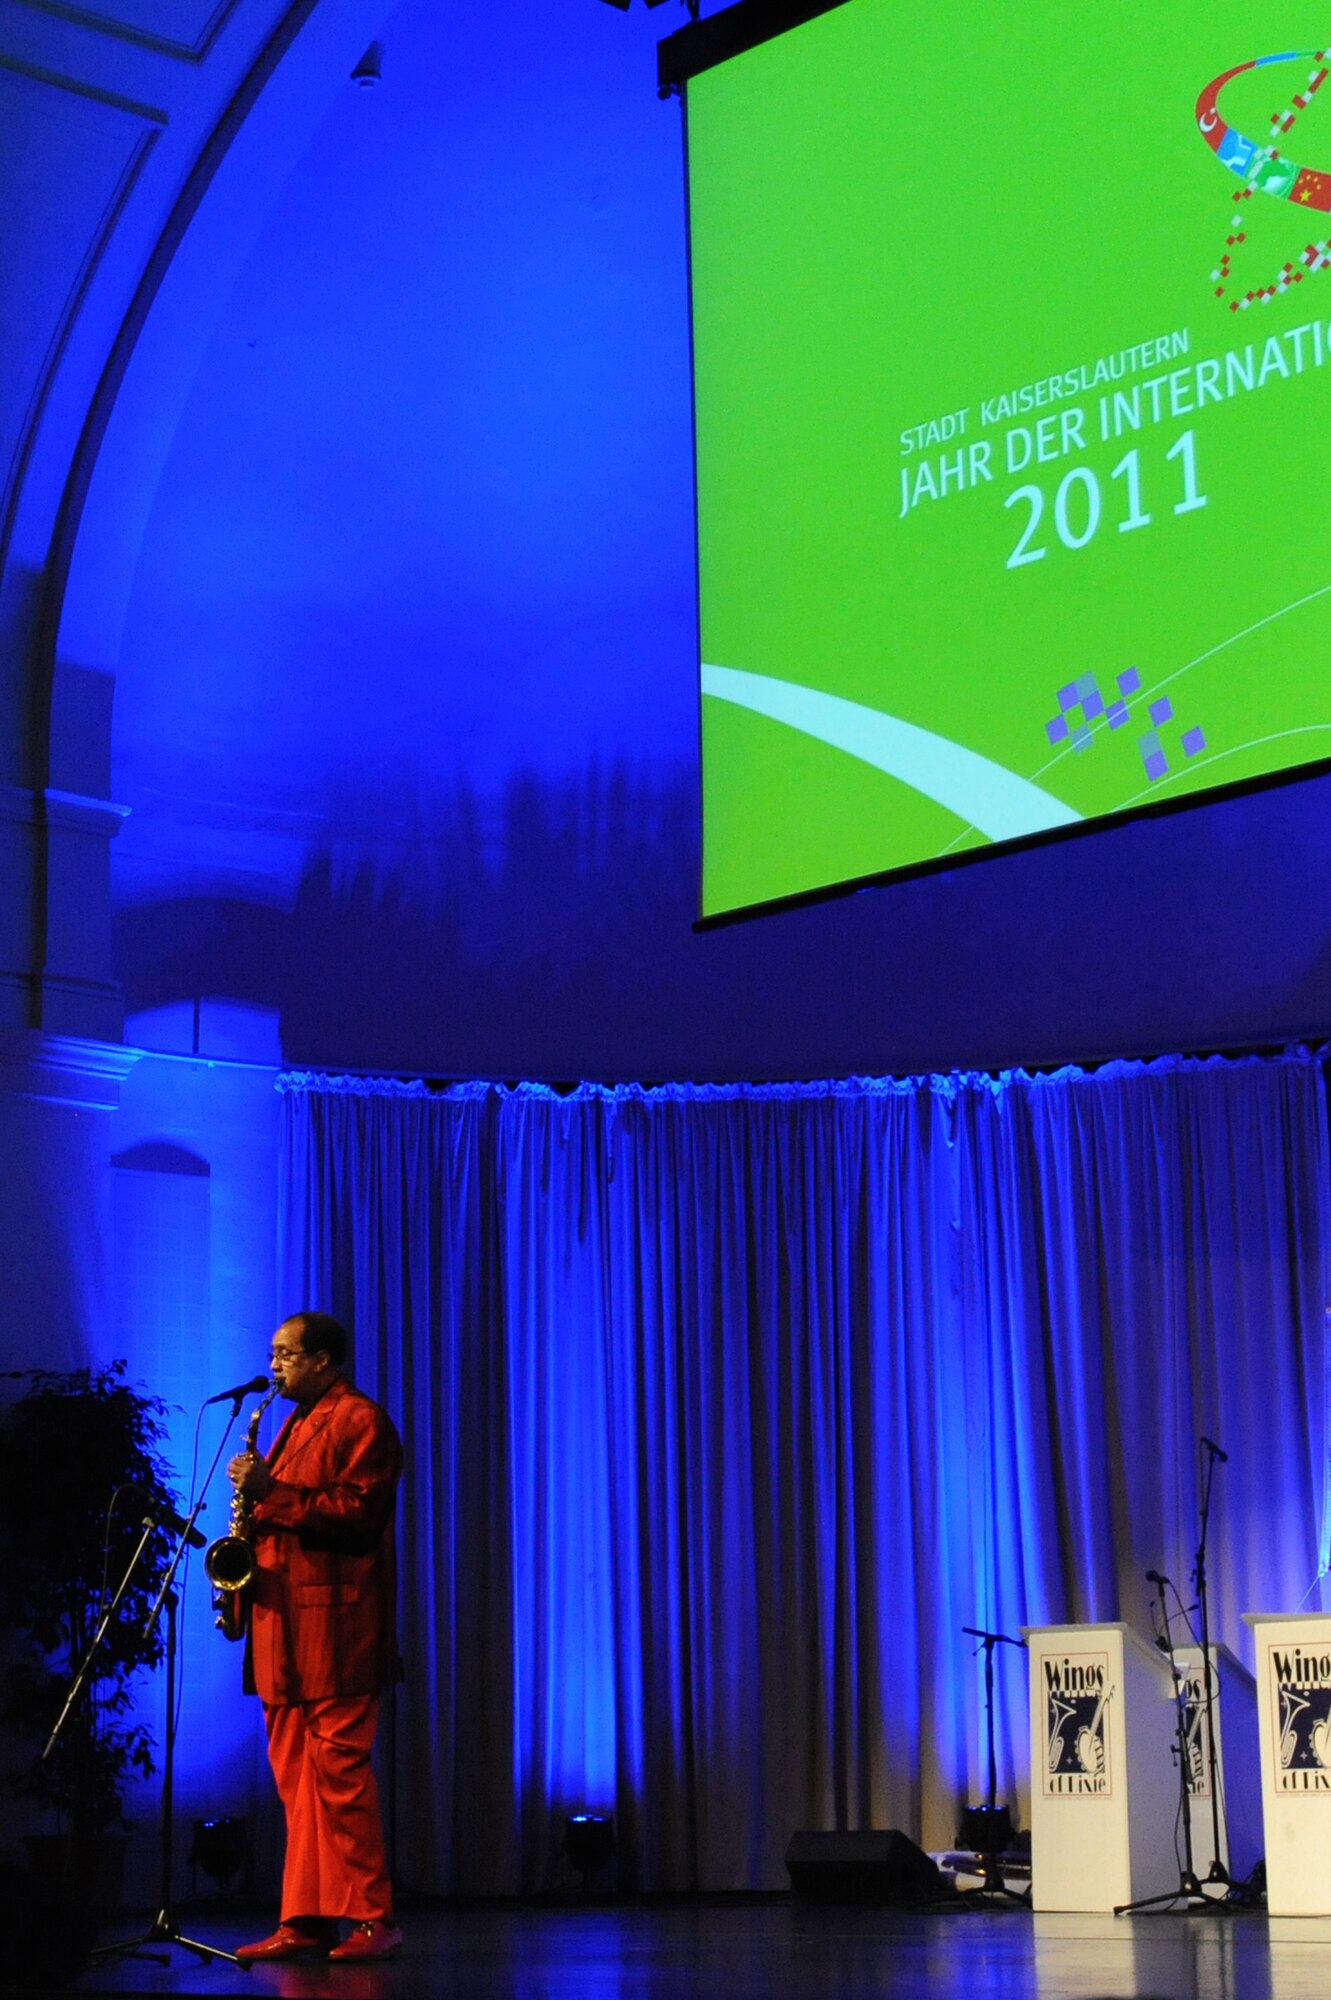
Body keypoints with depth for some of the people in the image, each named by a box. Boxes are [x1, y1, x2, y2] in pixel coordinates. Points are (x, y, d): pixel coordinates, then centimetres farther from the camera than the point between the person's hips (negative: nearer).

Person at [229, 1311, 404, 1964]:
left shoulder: (361, 1421, -6)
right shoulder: (296, 1422, 23)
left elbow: (357, 1511, -17)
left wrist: (270, 1492, -18)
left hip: (334, 1616, -9)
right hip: (285, 1612, 9)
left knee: (338, 1763, -11)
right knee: (294, 1769, 7)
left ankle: (372, 1917, -6)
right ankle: (304, 1920, 10)